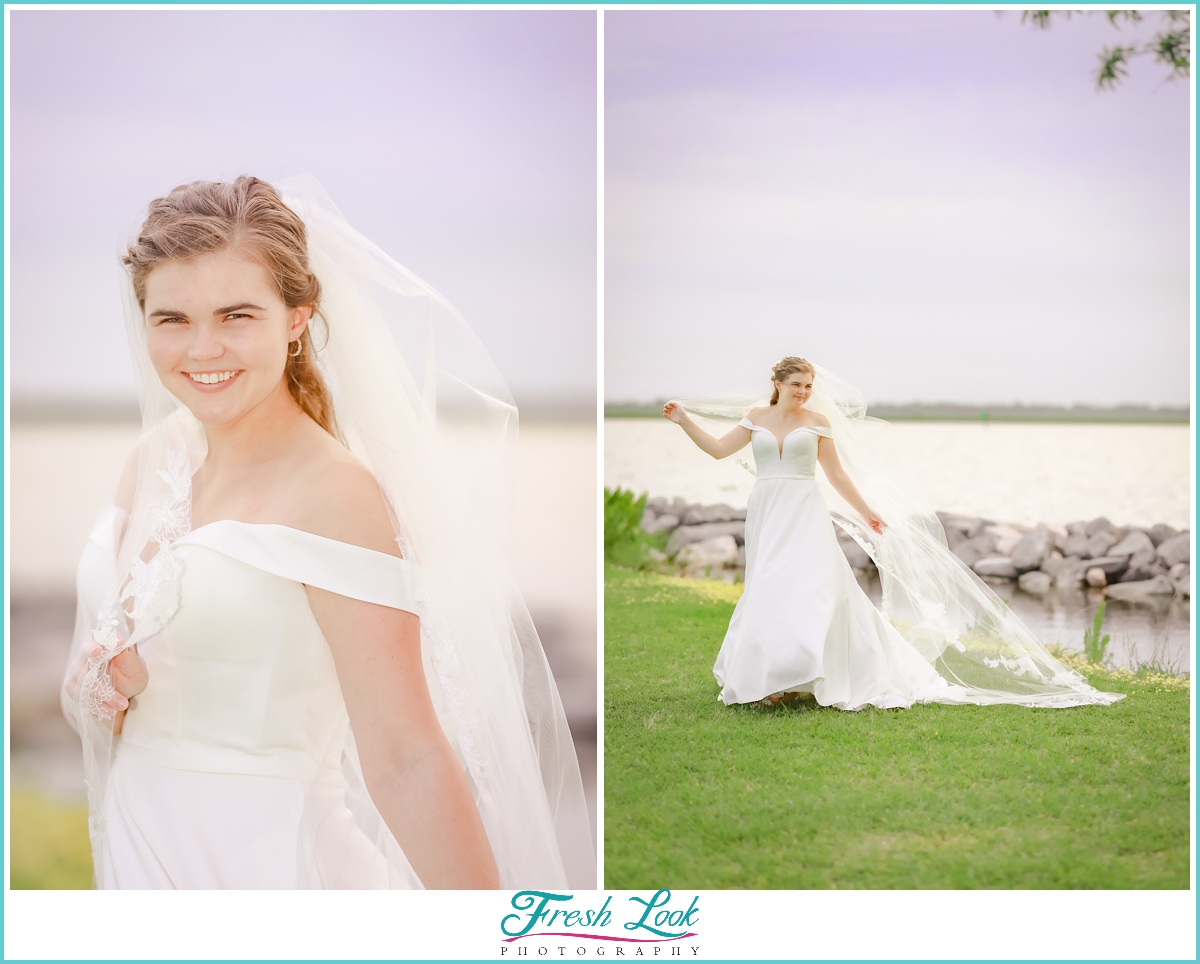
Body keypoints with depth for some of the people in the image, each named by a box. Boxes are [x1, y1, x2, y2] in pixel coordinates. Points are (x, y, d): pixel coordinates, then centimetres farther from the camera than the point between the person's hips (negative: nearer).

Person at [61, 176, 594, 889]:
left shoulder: (334, 494, -22)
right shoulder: (156, 455, -2)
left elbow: (405, 760, -26)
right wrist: (106, 684, -10)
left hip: (264, 857, -6)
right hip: (137, 842, 7)